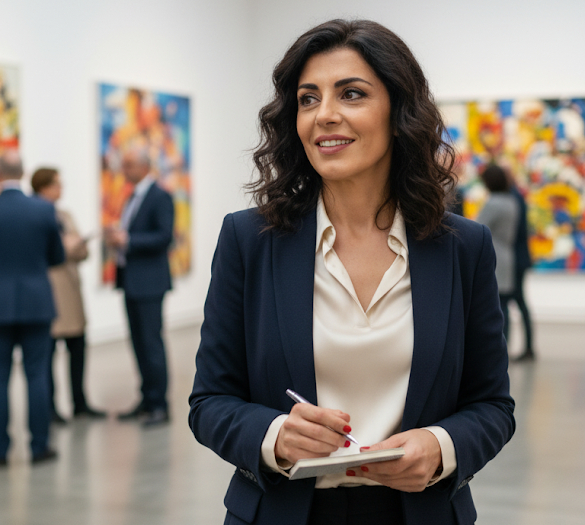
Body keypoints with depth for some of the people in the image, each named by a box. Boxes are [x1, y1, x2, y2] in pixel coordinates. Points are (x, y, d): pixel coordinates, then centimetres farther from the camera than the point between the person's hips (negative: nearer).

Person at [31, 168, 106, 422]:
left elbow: (82, 252, 18)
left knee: (77, 345, 8)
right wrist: (64, 246, -15)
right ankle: (49, 407, 5)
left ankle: (80, 403, 19)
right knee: (47, 349, -4)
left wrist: (77, 245, -4)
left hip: (70, 288, 8)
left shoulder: (65, 216, 20)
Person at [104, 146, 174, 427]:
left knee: (151, 342, -5)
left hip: (149, 282, -9)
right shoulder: (134, 196, 17)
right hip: (131, 280, 9)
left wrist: (127, 240, -21)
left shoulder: (160, 197, -10)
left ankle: (159, 405, 1)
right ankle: (147, 400, 20)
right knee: (139, 342, 11)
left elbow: (164, 236, -19)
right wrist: (117, 238, 2)